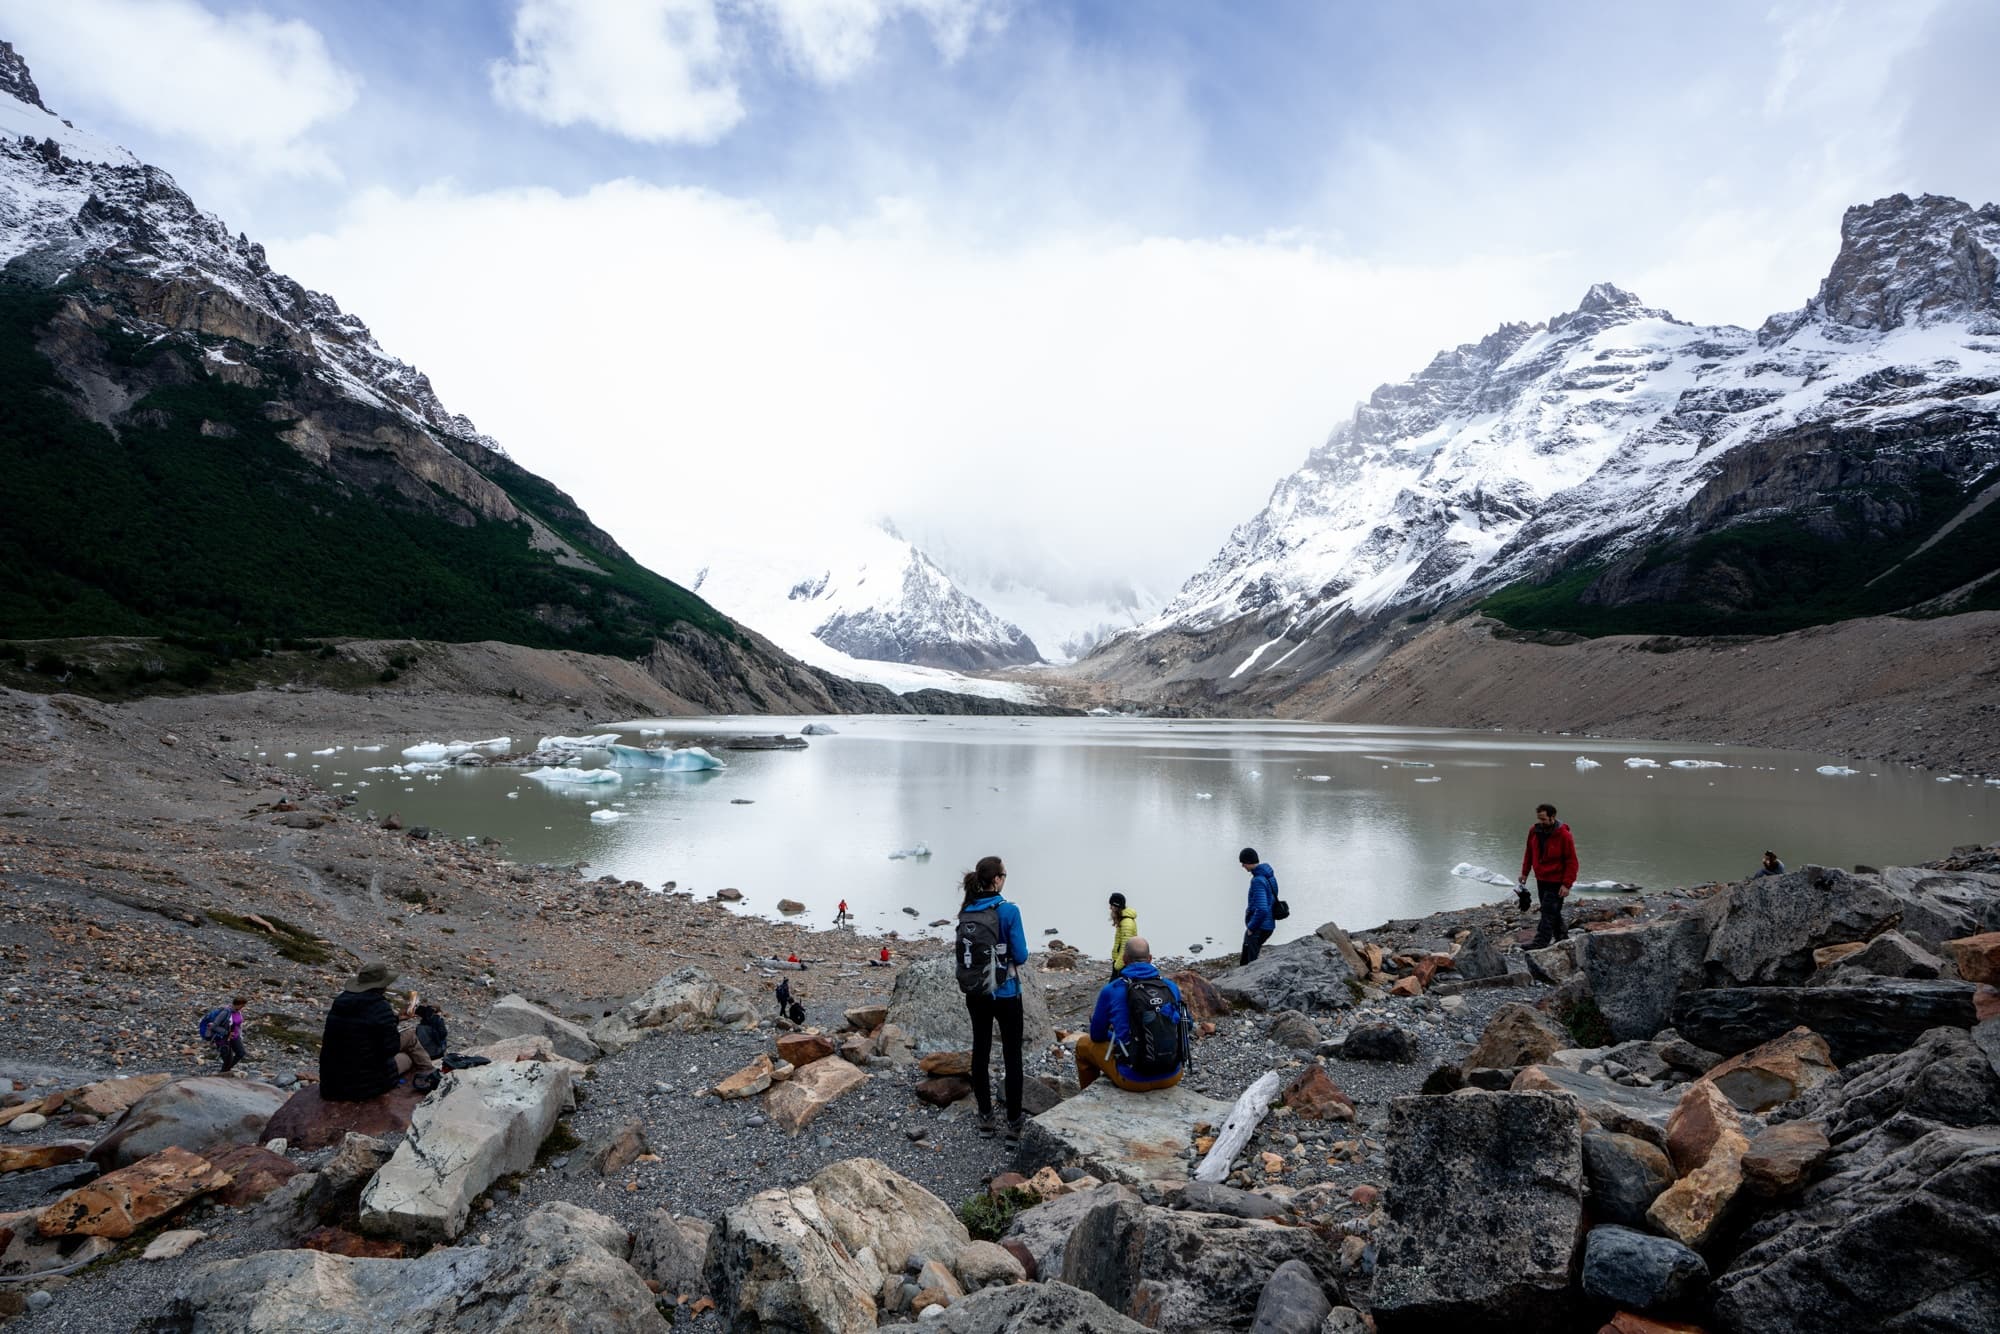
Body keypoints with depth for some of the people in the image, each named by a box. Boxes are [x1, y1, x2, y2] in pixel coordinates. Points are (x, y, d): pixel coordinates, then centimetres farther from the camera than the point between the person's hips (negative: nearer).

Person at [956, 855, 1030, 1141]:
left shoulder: (966, 911, -1)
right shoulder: (1008, 911, -18)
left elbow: (963, 950, 9)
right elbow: (1020, 956, -14)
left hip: (974, 993, 5)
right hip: (1004, 993, -5)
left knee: (980, 1051, 14)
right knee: (1012, 1056, 6)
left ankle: (985, 1118, 24)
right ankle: (1014, 1124, 11)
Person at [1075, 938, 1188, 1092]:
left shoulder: (1110, 990, -8)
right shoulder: (1171, 986, 1)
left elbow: (1097, 1036, 5)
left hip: (1134, 1079, -3)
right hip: (1172, 1076, 4)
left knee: (1084, 1044, 23)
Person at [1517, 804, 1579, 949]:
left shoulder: (1564, 835, -18)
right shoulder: (1534, 830, -1)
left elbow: (1571, 862, -15)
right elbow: (1529, 853, 12)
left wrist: (1566, 884, -18)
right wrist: (1525, 872, 12)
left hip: (1556, 881, -6)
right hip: (1541, 879, 6)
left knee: (1548, 911, -8)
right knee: (1552, 910, 17)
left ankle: (1541, 942, -7)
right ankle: (1561, 936, 32)